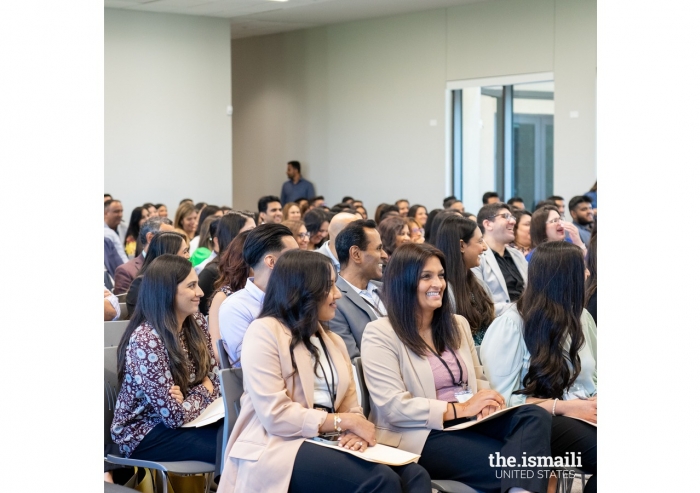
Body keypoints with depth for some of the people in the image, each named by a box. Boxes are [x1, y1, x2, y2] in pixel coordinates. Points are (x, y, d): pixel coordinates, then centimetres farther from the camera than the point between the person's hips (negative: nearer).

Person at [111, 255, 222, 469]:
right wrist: (203, 391, -6)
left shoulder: (196, 323, -1)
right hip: (143, 432, -7)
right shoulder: (146, 340, -24)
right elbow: (176, 416, -24)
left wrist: (189, 396, -16)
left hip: (173, 421, 7)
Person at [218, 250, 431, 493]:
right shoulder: (264, 332, -4)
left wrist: (356, 431, -11)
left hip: (325, 443, 7)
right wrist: (345, 422, -12)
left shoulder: (333, 341, 21)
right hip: (280, 446, -7)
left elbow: (351, 408, 13)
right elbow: (275, 415, -15)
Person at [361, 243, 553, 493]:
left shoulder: (457, 324, 18)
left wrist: (485, 403, -7)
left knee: (535, 416, -26)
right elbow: (392, 407, -13)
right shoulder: (380, 334, -5)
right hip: (420, 435, -7)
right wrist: (460, 409, -17)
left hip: (469, 423, 7)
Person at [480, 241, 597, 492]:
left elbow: (595, 376, 17)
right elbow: (503, 398, -10)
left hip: (585, 413, 6)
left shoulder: (581, 317, 14)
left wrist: (598, 402, -7)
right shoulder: (510, 325, -7)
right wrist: (564, 407, -17)